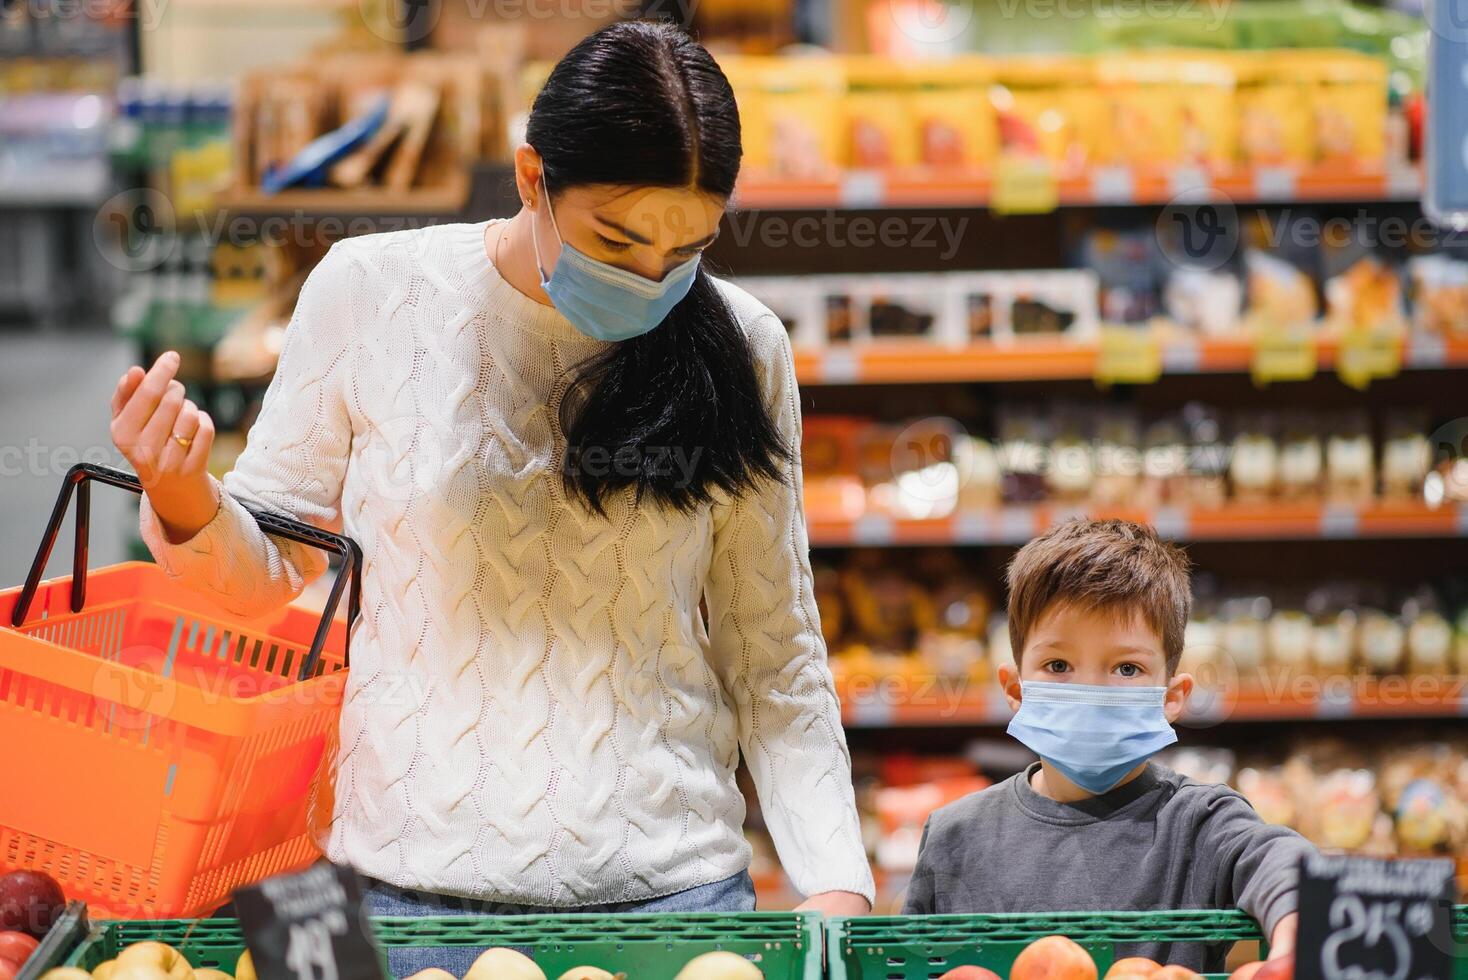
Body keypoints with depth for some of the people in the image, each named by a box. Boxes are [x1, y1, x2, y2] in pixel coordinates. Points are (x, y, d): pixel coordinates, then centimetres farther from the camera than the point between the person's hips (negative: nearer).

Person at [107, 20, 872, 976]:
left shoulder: (738, 348, 0)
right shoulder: (373, 292, -4)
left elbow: (774, 655, 4)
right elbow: (273, 570, 5)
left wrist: (838, 883, -6)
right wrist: (186, 503, -17)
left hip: (672, 883, 1)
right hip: (413, 882, -1)